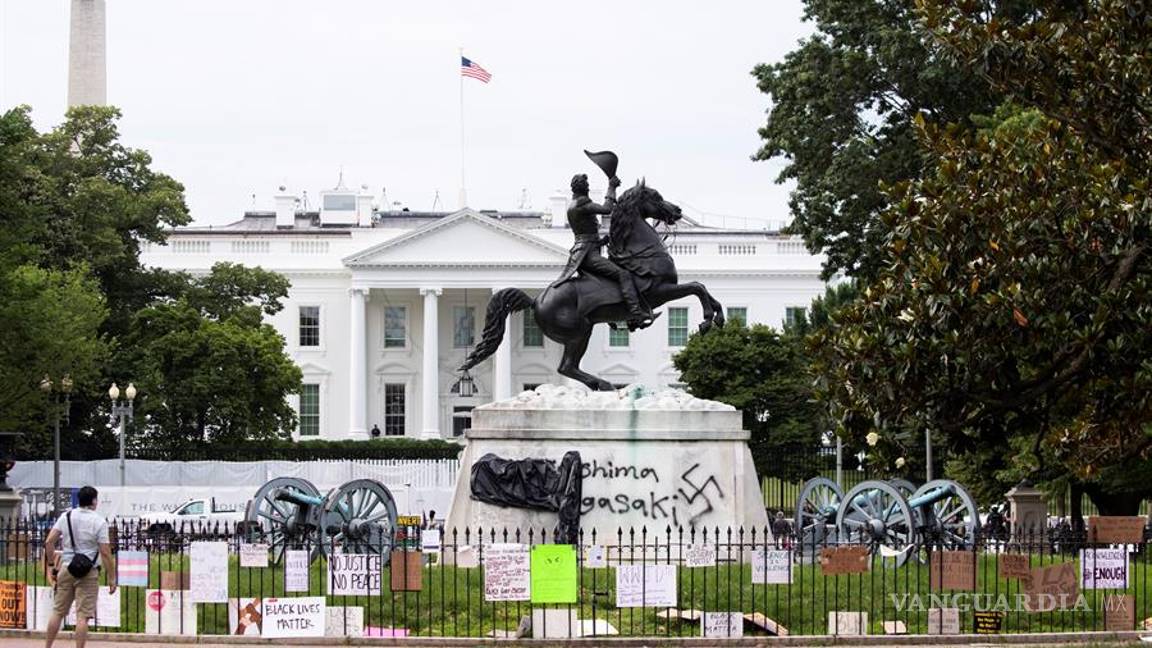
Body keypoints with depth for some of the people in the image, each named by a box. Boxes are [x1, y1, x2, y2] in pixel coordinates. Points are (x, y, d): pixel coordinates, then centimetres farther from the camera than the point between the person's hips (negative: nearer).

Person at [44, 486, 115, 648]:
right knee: (82, 615, -3)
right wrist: (112, 578, -4)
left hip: (66, 569, 4)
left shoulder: (66, 517, 5)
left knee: (57, 612, 13)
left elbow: (49, 542, 1)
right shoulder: (99, 522, -7)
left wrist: (51, 565, 10)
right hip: (88, 573, -4)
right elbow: (105, 553, -10)